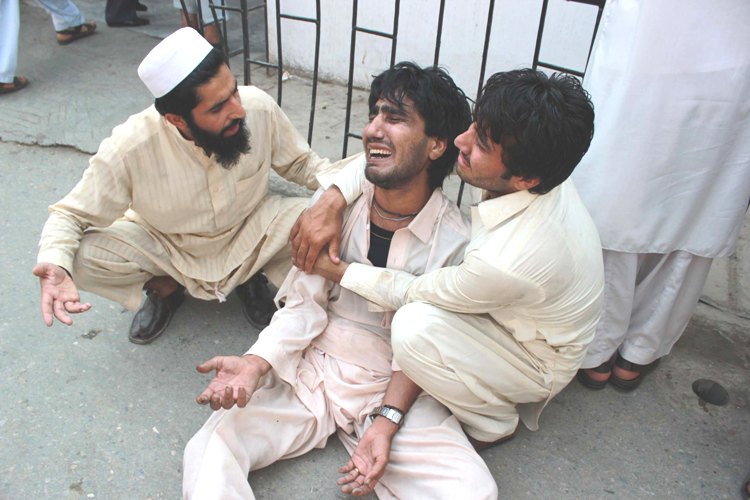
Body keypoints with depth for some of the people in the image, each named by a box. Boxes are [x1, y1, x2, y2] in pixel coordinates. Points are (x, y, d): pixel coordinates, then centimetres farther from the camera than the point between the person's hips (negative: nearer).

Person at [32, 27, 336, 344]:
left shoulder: (259, 107, -25)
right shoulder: (129, 148, -29)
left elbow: (301, 162, -6)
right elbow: (72, 214, -16)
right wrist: (55, 264, -38)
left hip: (248, 231, 1)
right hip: (167, 246, 0)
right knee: (84, 256, -25)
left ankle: (249, 275, 5)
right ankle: (167, 287, 8)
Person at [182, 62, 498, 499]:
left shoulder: (456, 241, -11)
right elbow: (305, 305, -2)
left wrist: (386, 421, -17)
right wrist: (255, 364, -17)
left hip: (395, 389, -1)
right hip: (309, 369, 2)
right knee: (211, 450, -18)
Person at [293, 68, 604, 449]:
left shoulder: (507, 262, -42)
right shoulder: (536, 167, -21)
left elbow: (416, 292, -22)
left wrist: (335, 270, -13)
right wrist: (332, 199, -25)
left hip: (538, 362, -7)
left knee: (414, 327, -32)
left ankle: (493, 425, 0)